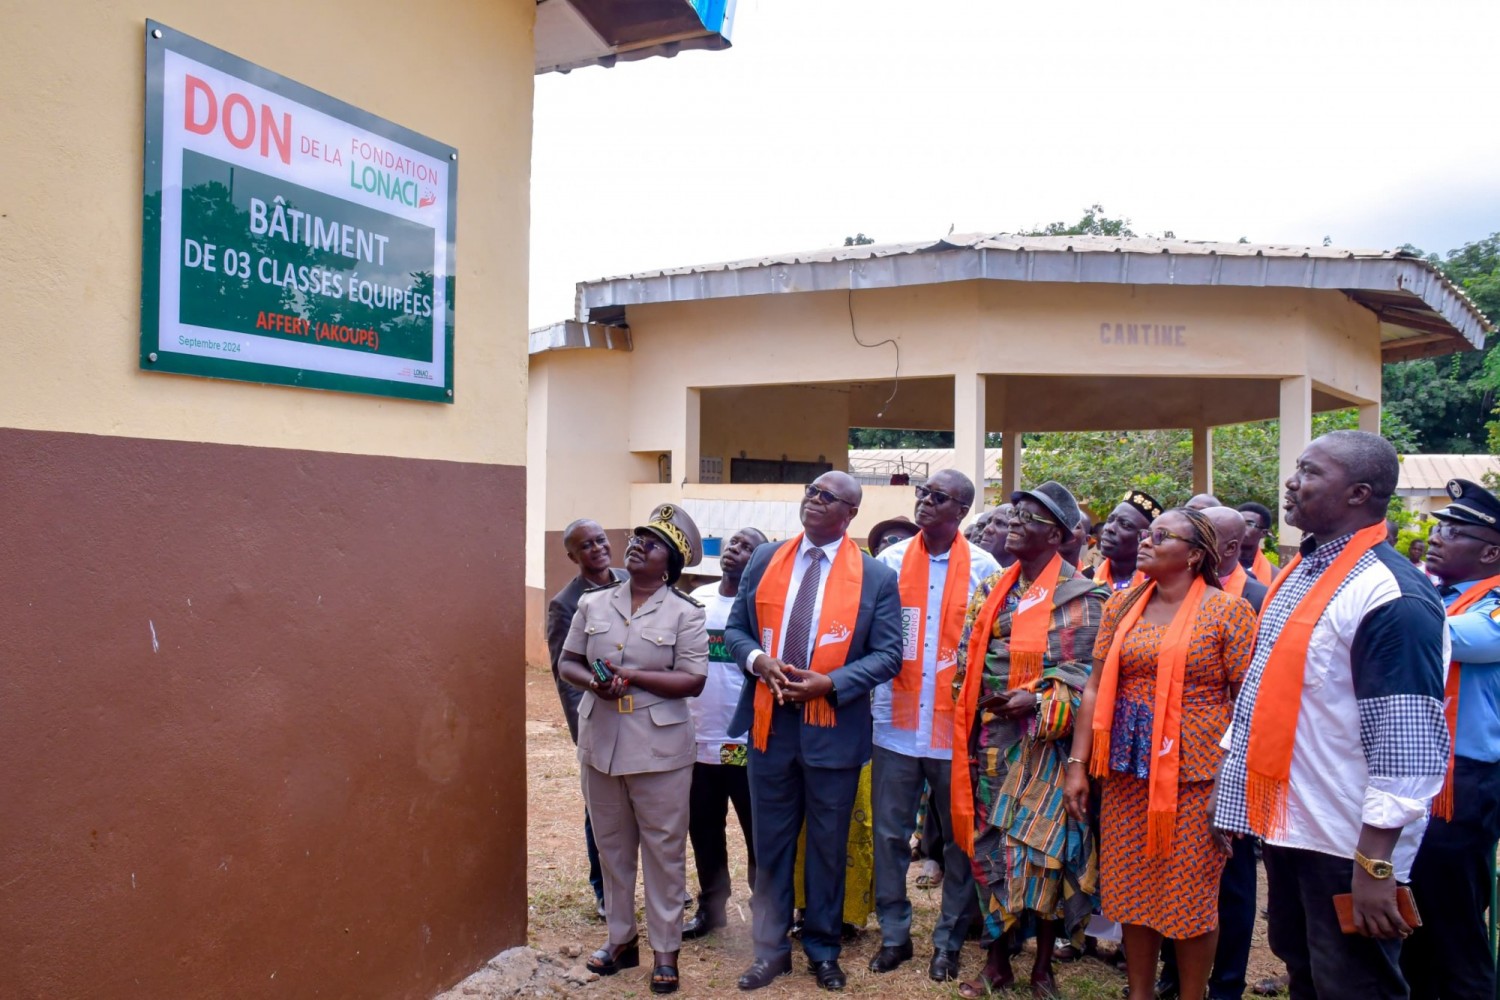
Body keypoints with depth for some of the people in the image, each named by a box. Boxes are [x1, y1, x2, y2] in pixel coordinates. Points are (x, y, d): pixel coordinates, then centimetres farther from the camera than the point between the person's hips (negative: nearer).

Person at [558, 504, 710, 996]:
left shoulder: (685, 612, -7)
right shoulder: (593, 603, 5)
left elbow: (693, 679, -12)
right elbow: (567, 661, 9)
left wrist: (631, 675, -20)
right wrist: (590, 680, -13)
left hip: (659, 749, -4)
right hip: (600, 744, 4)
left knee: (664, 850, 6)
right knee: (612, 846, 16)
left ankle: (666, 951, 20)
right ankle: (621, 939, 32)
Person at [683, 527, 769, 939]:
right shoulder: (697, 599, 7)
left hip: (748, 743, -5)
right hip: (698, 740, 5)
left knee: (759, 833, 6)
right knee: (703, 829, 16)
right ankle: (711, 906, 32)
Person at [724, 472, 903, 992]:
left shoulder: (876, 577, -4)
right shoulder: (765, 560, 5)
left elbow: (887, 655, -6)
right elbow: (736, 627, 8)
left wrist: (829, 683, -18)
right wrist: (757, 658, -13)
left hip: (833, 729, -2)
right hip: (770, 722, 2)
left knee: (828, 845, 11)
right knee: (771, 841, 12)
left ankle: (822, 949, 29)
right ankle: (771, 948, 27)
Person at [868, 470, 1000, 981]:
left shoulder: (983, 568, -1)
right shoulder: (891, 560, 3)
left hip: (956, 723, -1)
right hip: (896, 722, 1)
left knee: (960, 837, 10)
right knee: (890, 833, 8)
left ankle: (949, 940, 25)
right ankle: (894, 933, 24)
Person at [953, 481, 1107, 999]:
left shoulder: (1078, 595, -4)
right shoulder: (992, 590, 13)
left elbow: (1084, 671, -9)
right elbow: (969, 657, 14)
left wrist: (1037, 701, -21)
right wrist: (974, 709, -1)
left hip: (1043, 739, -5)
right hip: (991, 738, 5)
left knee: (1042, 846, 0)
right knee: (991, 843, 9)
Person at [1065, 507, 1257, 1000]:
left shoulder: (1228, 610, -6)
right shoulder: (1122, 605, 6)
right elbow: (1095, 688, 7)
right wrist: (1078, 764, 3)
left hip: (1195, 775, -4)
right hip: (1126, 773, 4)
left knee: (1191, 898, 8)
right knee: (1132, 892, 13)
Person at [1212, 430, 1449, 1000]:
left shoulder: (1390, 594, -21)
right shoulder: (1301, 569, 7)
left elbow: (1406, 747, -23)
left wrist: (1375, 865, -23)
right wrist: (1237, 784, 15)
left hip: (1347, 845, -8)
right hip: (1286, 824, 8)